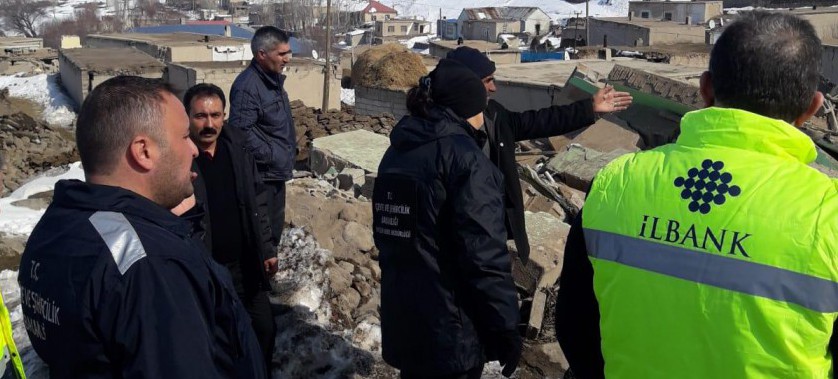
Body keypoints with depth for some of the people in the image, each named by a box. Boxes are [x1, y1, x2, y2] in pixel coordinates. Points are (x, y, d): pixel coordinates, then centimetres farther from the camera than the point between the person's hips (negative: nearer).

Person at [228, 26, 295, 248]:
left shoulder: (273, 78, 10)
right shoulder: (247, 86, -22)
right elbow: (241, 132, -27)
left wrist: (289, 151, 14)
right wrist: (271, 156, -20)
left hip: (276, 172, 10)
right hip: (261, 175, -10)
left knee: (275, 227, 21)